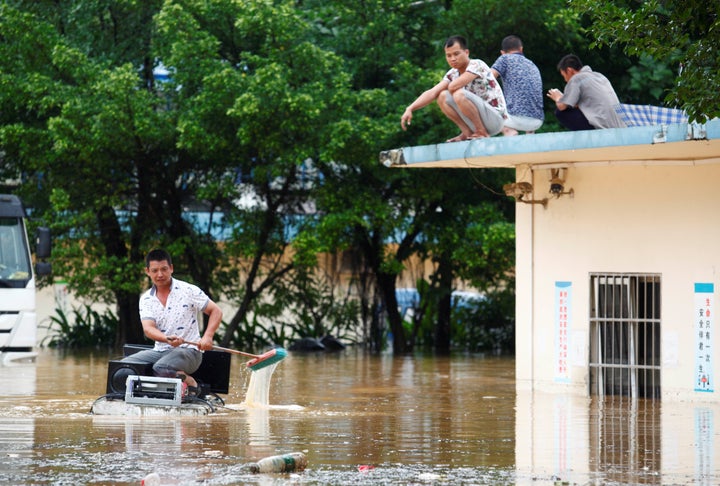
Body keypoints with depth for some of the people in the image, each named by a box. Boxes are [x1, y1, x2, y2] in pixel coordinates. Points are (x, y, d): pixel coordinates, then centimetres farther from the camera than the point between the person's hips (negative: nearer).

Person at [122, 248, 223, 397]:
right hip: (160, 350, 4)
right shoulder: (146, 299, 5)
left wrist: (207, 337, -19)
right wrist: (167, 339, -31)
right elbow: (148, 328, -9)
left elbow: (216, 311, -2)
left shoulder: (188, 290, -4)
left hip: (188, 351, -4)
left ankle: (188, 381, -8)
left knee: (161, 368, -35)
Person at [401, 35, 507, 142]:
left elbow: (453, 87, -28)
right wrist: (410, 109, -16)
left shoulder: (477, 65, -15)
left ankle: (482, 132, -16)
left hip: (496, 117, -8)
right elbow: (432, 92, -3)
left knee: (459, 94, -28)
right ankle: (467, 133, 1)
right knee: (443, 97, -2)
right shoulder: (452, 74, 8)